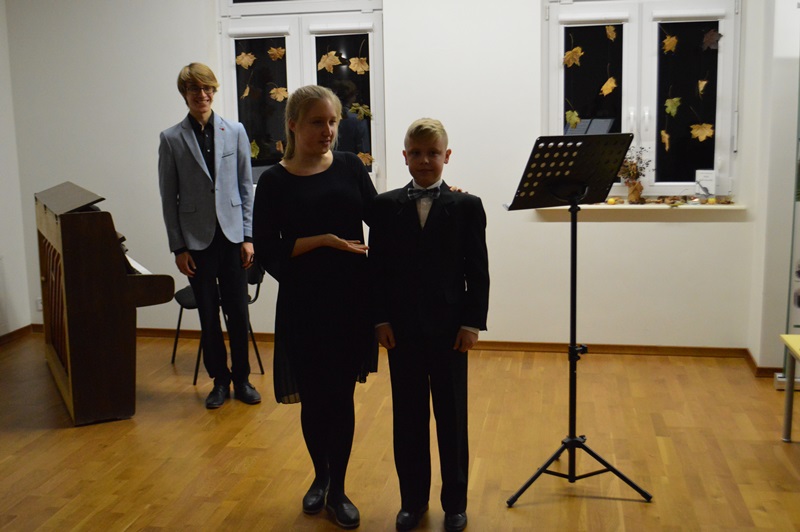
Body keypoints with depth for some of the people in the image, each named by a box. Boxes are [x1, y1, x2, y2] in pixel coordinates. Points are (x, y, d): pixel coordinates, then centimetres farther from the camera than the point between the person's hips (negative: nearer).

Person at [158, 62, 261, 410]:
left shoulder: (235, 132, 2)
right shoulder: (172, 139, -1)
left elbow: (246, 187, 5)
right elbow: (169, 198, 0)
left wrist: (247, 236, 0)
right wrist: (178, 247, -3)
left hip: (232, 234, 1)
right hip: (197, 238, -1)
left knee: (238, 311, 5)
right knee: (208, 314, 8)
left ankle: (241, 378, 21)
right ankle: (220, 380, 22)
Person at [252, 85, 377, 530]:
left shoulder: (350, 167, 3)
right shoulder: (275, 182, -3)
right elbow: (267, 250, -9)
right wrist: (325, 239, -18)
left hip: (352, 300, 1)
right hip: (303, 306, -1)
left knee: (341, 396, 8)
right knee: (313, 398, 10)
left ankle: (338, 490, 24)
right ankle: (321, 477, 36)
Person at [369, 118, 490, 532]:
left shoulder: (467, 206, -1)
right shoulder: (385, 206, 2)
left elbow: (478, 270, -2)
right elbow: (377, 268, 2)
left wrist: (472, 322, -7)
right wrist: (381, 320, -4)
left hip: (449, 328, -1)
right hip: (401, 328, 1)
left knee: (452, 418, 10)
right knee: (408, 417, 10)